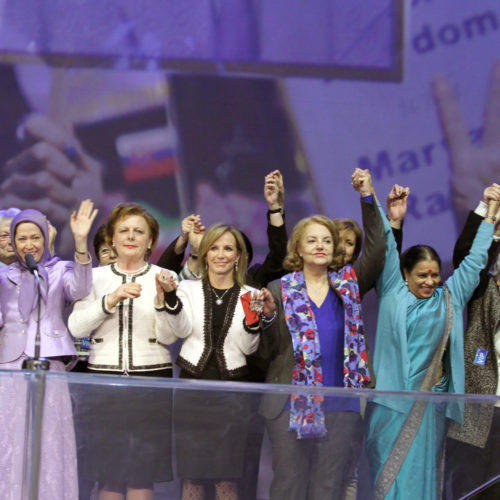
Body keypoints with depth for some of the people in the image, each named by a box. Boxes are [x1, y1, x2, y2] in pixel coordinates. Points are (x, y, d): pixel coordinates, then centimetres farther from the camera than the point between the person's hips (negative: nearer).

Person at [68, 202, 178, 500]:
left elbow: (168, 337, -1)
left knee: (142, 475, -4)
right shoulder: (96, 277, 8)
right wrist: (111, 300, -14)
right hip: (104, 376, 1)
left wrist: (162, 300, -17)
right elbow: (76, 328, -3)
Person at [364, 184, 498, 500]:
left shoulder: (450, 298, 10)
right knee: (388, 470, 0)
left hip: (431, 401, 2)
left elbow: (474, 261, 14)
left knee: (422, 471, 3)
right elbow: (387, 250, 1)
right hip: (391, 400, -2)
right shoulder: (393, 293, 5)